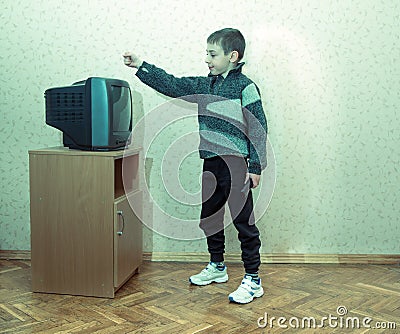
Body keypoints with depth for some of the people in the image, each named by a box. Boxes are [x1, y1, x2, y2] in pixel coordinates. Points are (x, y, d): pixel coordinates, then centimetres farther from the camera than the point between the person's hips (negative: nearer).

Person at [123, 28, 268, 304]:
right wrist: (142, 66, 7)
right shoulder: (205, 86, 11)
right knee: (209, 217, 17)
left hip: (234, 165, -8)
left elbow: (258, 130, -12)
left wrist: (256, 167, -14)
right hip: (211, 164, 8)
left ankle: (253, 280, 8)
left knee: (244, 221, -1)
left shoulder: (246, 88, -10)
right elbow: (173, 85, 12)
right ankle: (217, 267, 35)